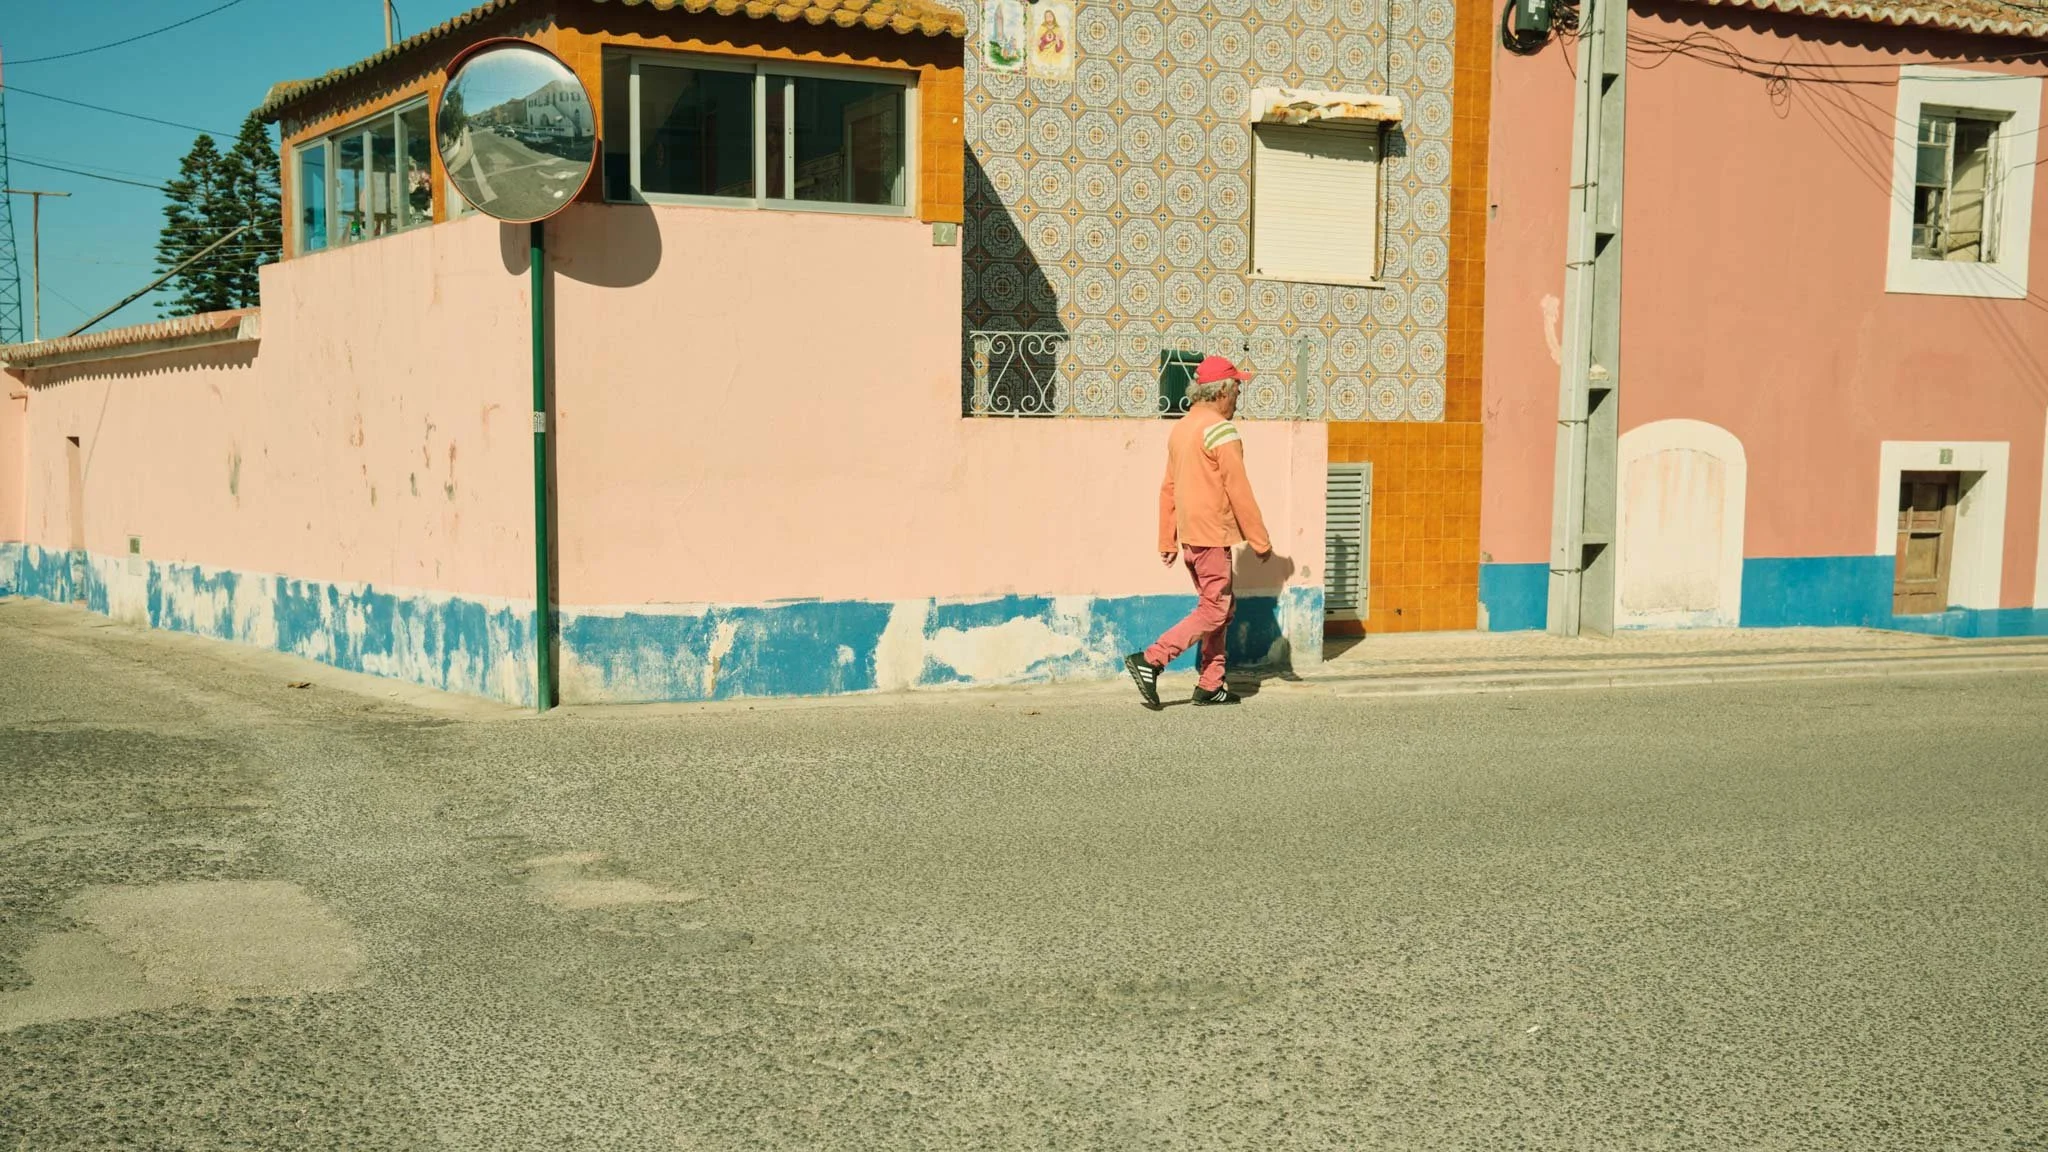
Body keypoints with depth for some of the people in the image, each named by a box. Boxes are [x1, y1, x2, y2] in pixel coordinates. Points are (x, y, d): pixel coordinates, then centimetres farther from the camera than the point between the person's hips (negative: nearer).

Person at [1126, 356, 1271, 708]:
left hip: (1190, 535, 9)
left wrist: (1167, 541, 18)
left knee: (1218, 609, 15)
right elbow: (1239, 491, -15)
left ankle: (1210, 685, 15)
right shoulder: (1220, 430, -13)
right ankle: (1150, 660, -13)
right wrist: (1261, 541, -9)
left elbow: (1168, 489, 15)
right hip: (1213, 534, -9)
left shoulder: (1181, 428, 14)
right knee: (1213, 611, -5)